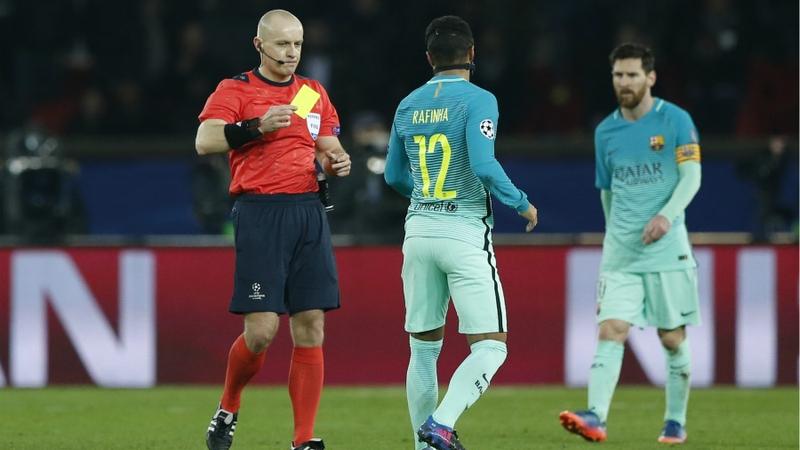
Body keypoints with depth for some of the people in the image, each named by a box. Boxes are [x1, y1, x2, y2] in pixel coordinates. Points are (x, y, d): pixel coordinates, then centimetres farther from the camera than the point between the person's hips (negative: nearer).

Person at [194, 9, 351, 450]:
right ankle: (227, 410, 17)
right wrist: (257, 126, -24)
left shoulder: (314, 94, 16)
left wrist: (337, 161, 1)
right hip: (260, 214, -5)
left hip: (309, 211, 5)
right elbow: (204, 141, -14)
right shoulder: (234, 90, 0)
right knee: (261, 330, -10)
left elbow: (328, 147, 24)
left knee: (310, 327, -1)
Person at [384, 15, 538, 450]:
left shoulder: (408, 105, 9)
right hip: (465, 233, -6)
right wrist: (521, 203, -4)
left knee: (423, 347, 12)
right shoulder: (478, 100, -8)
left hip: (418, 232, 6)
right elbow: (484, 166, -20)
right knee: (490, 346, -3)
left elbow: (394, 175, 19)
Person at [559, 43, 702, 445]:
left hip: (667, 250, -3)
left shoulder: (675, 121, -2)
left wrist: (667, 214, -23)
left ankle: (676, 422, 16)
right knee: (611, 331, -12)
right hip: (620, 253, 3)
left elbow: (691, 177, -8)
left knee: (673, 339, 3)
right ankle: (596, 418, -23)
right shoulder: (606, 132, 10)